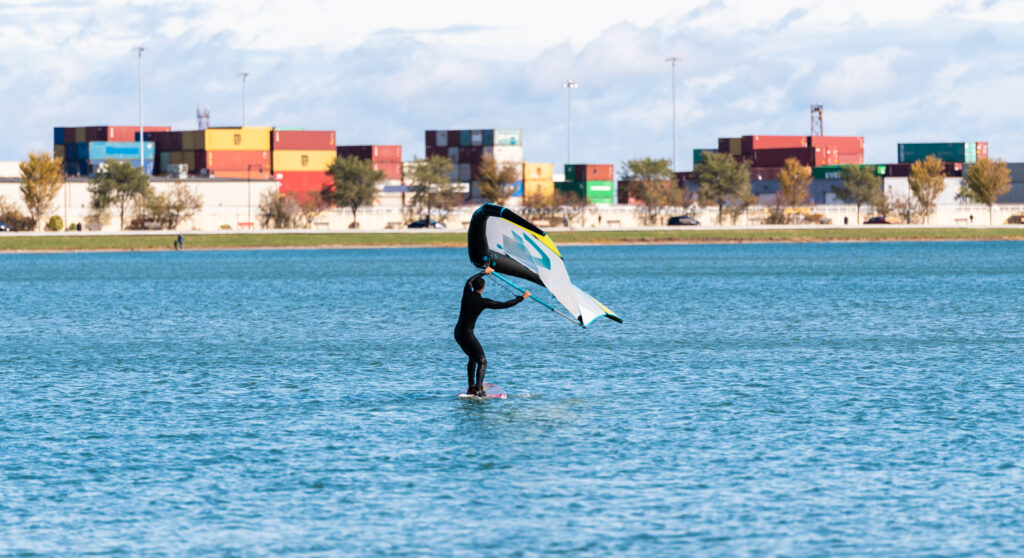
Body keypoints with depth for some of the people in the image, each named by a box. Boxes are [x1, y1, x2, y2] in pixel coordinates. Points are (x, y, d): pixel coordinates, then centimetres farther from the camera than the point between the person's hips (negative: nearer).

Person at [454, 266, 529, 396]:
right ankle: (478, 389, -13)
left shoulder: (467, 293, 0)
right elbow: (505, 305, -8)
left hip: (457, 332, 7)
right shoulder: (482, 302, -13)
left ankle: (471, 387, 22)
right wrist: (522, 297, 3)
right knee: (482, 361, 1)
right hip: (467, 334, -7)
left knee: (472, 358, 24)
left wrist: (484, 272, 40)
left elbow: (470, 281, 25)